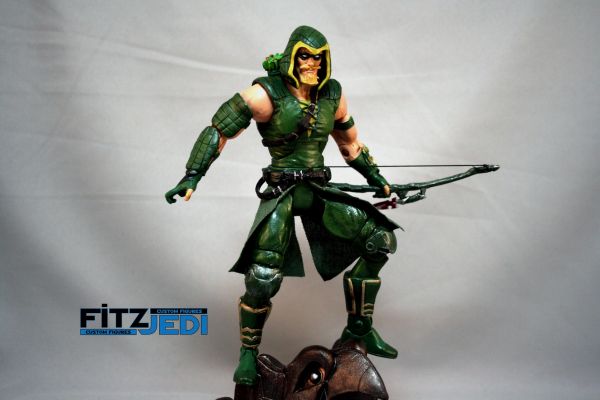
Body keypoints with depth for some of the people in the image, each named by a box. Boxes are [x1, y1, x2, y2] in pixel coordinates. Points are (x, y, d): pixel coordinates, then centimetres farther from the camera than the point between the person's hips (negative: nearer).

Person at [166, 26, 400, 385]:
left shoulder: (332, 94, 7)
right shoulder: (268, 92, -10)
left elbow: (350, 142, 21)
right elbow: (218, 130, -11)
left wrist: (376, 178, 24)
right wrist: (193, 175, -19)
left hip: (321, 191, 6)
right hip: (282, 192, -5)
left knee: (380, 240, -2)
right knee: (264, 274, -20)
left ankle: (359, 329, 13)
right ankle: (249, 354, 7)